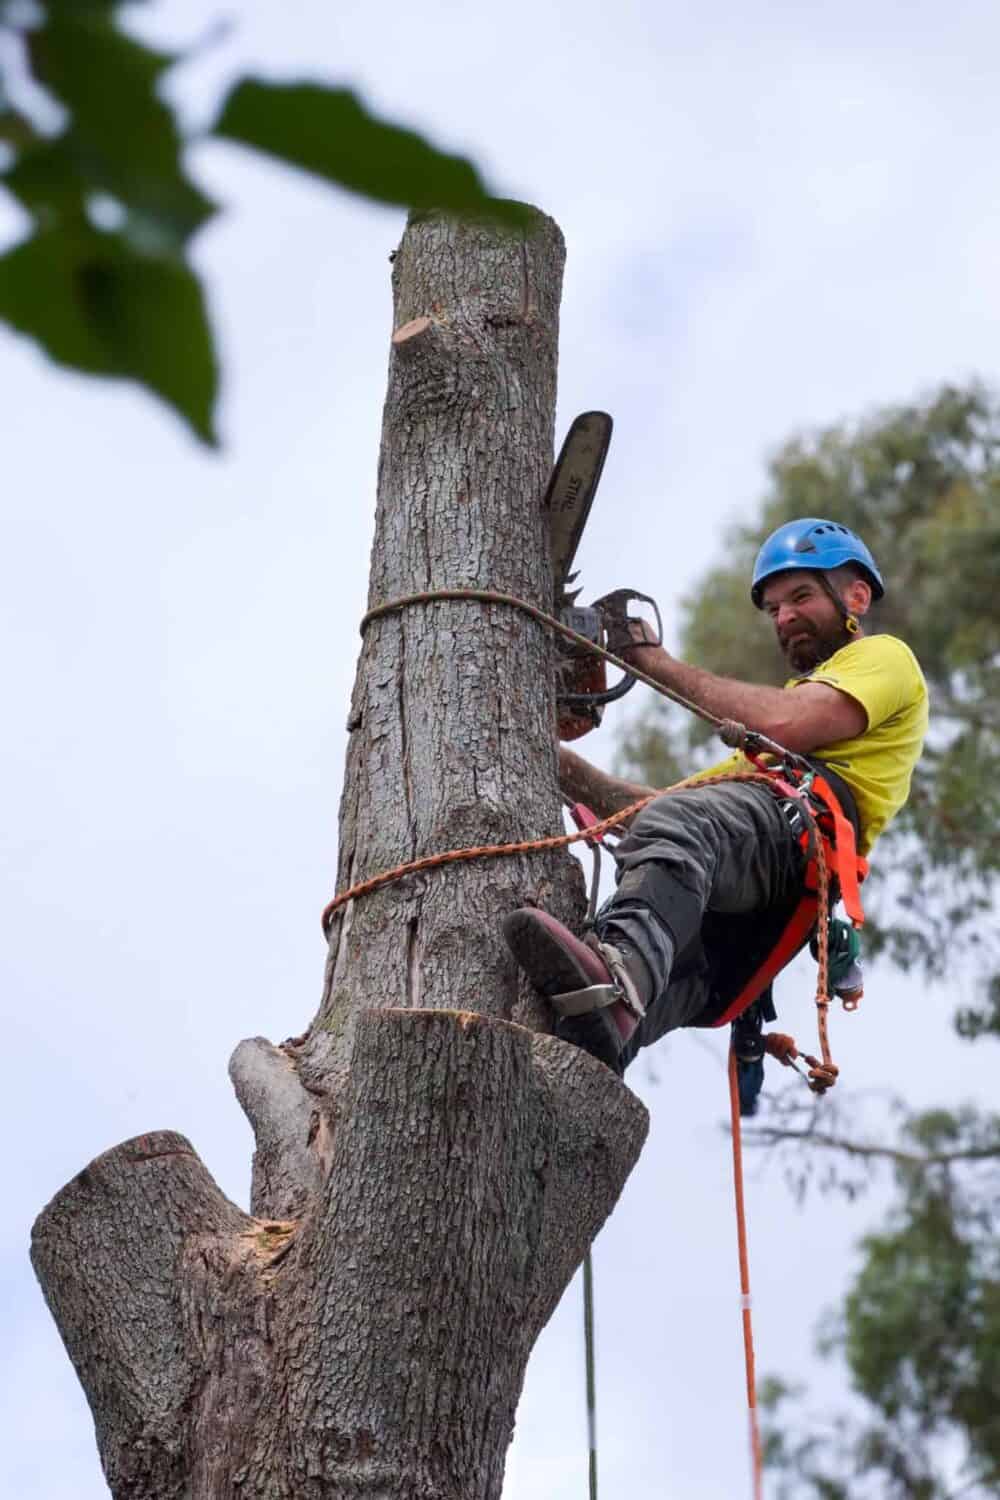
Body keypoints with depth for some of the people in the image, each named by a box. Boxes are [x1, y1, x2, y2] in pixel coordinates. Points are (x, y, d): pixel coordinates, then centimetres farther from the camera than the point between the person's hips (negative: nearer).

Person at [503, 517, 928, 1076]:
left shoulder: (884, 657, 23)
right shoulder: (796, 694, 48)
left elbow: (783, 725, -1)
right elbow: (666, 805, 36)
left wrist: (658, 660, 9)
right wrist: (560, 763, 27)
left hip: (797, 820, -7)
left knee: (676, 825, -39)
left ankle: (620, 972, -68)